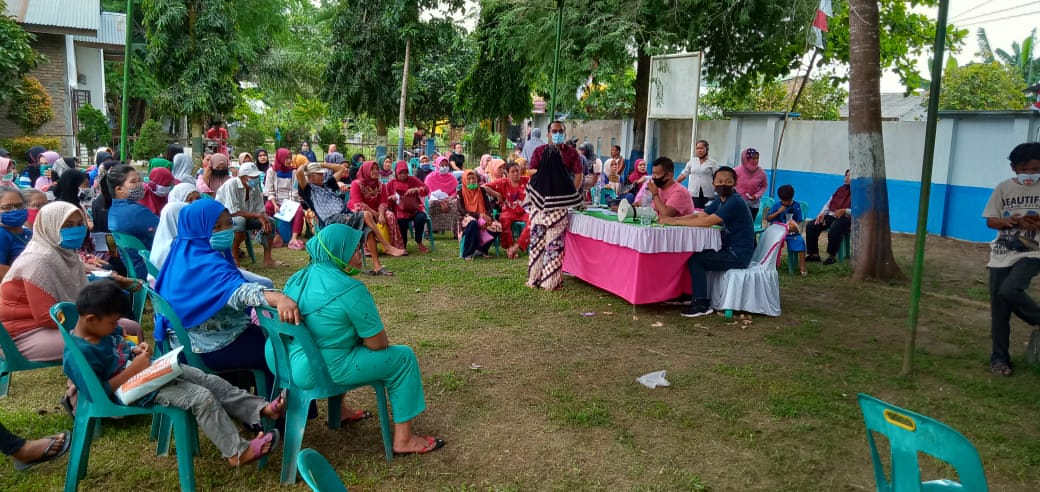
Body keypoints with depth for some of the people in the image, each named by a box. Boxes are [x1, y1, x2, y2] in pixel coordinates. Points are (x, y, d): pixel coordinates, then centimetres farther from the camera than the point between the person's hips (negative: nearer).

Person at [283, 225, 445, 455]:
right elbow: (377, 343, -14)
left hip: (293, 364, 9)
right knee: (403, 357, 2)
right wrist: (383, 338, 6)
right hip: (328, 370, -9)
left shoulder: (298, 278, 3)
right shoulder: (350, 290, -21)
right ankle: (403, 439, 7)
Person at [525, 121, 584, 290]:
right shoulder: (540, 151, 8)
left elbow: (579, 174, 4)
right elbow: (532, 173, 6)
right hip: (539, 200, 1)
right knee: (536, 237, 2)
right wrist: (532, 196, -2)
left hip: (559, 201, -1)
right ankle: (535, 277, 9)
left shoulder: (571, 153, 6)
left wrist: (572, 194, -2)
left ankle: (551, 279, 5)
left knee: (555, 241, -1)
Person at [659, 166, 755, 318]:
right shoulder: (719, 200, 9)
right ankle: (693, 294, 16)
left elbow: (707, 222, -25)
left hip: (738, 254, -9)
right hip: (729, 249, 9)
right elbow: (699, 216, 6)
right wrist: (674, 219, -10)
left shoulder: (735, 202, -19)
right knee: (694, 253, 9)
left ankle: (702, 304, -11)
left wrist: (676, 222, -21)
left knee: (695, 260, -15)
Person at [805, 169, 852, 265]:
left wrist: (844, 211, -24)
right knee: (811, 226, -12)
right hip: (831, 216, 7)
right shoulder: (840, 189, 23)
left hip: (846, 218, -7)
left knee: (834, 229, -39)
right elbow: (828, 204, 23)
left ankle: (832, 256, -23)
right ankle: (814, 254, -7)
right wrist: (822, 213, 4)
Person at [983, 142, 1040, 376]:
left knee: (1009, 291, -27)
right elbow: (990, 221, 4)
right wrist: (1008, 222, -16)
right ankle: (999, 358, 17)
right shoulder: (1004, 188, 2)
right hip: (1001, 255, 2)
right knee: (998, 309, 4)